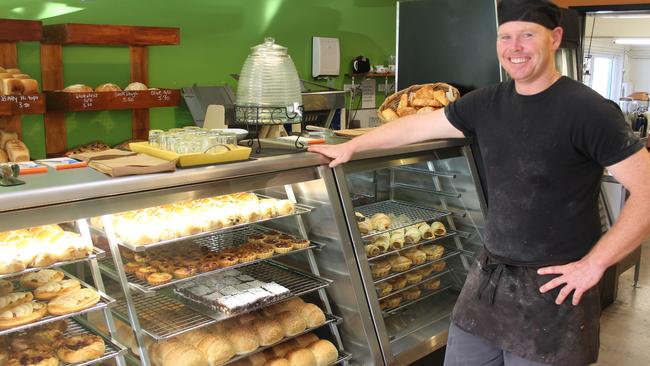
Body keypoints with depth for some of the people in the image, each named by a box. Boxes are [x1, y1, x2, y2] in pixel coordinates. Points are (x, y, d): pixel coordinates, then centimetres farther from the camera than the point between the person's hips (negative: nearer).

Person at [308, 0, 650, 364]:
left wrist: (594, 264, -16)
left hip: (555, 288, -5)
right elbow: (418, 126, 13)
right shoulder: (488, 103, 3)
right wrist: (351, 146, 18)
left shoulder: (587, 110, -14)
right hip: (489, 276, 6)